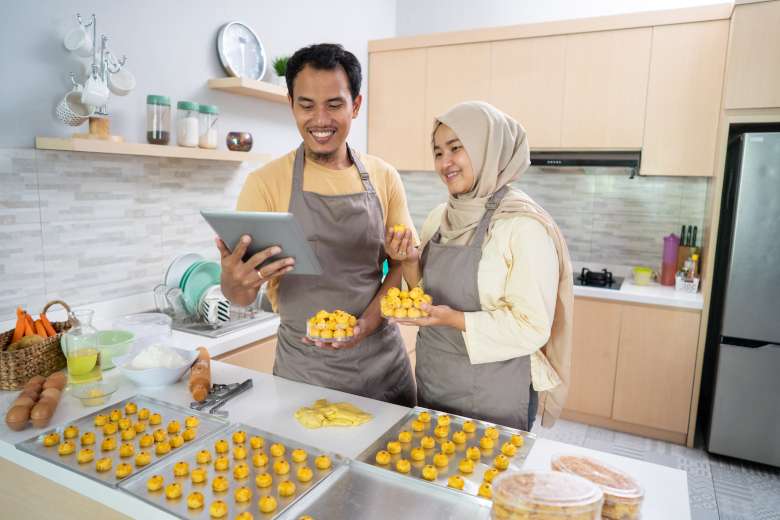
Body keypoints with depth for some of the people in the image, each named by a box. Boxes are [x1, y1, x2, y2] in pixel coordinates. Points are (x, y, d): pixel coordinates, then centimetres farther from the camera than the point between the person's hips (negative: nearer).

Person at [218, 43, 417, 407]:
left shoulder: (384, 177, 2)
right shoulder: (265, 183, -5)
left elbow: (404, 261, 3)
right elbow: (242, 295, -6)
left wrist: (368, 321, -13)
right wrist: (234, 284, -30)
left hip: (382, 357, 3)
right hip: (304, 366, -2)